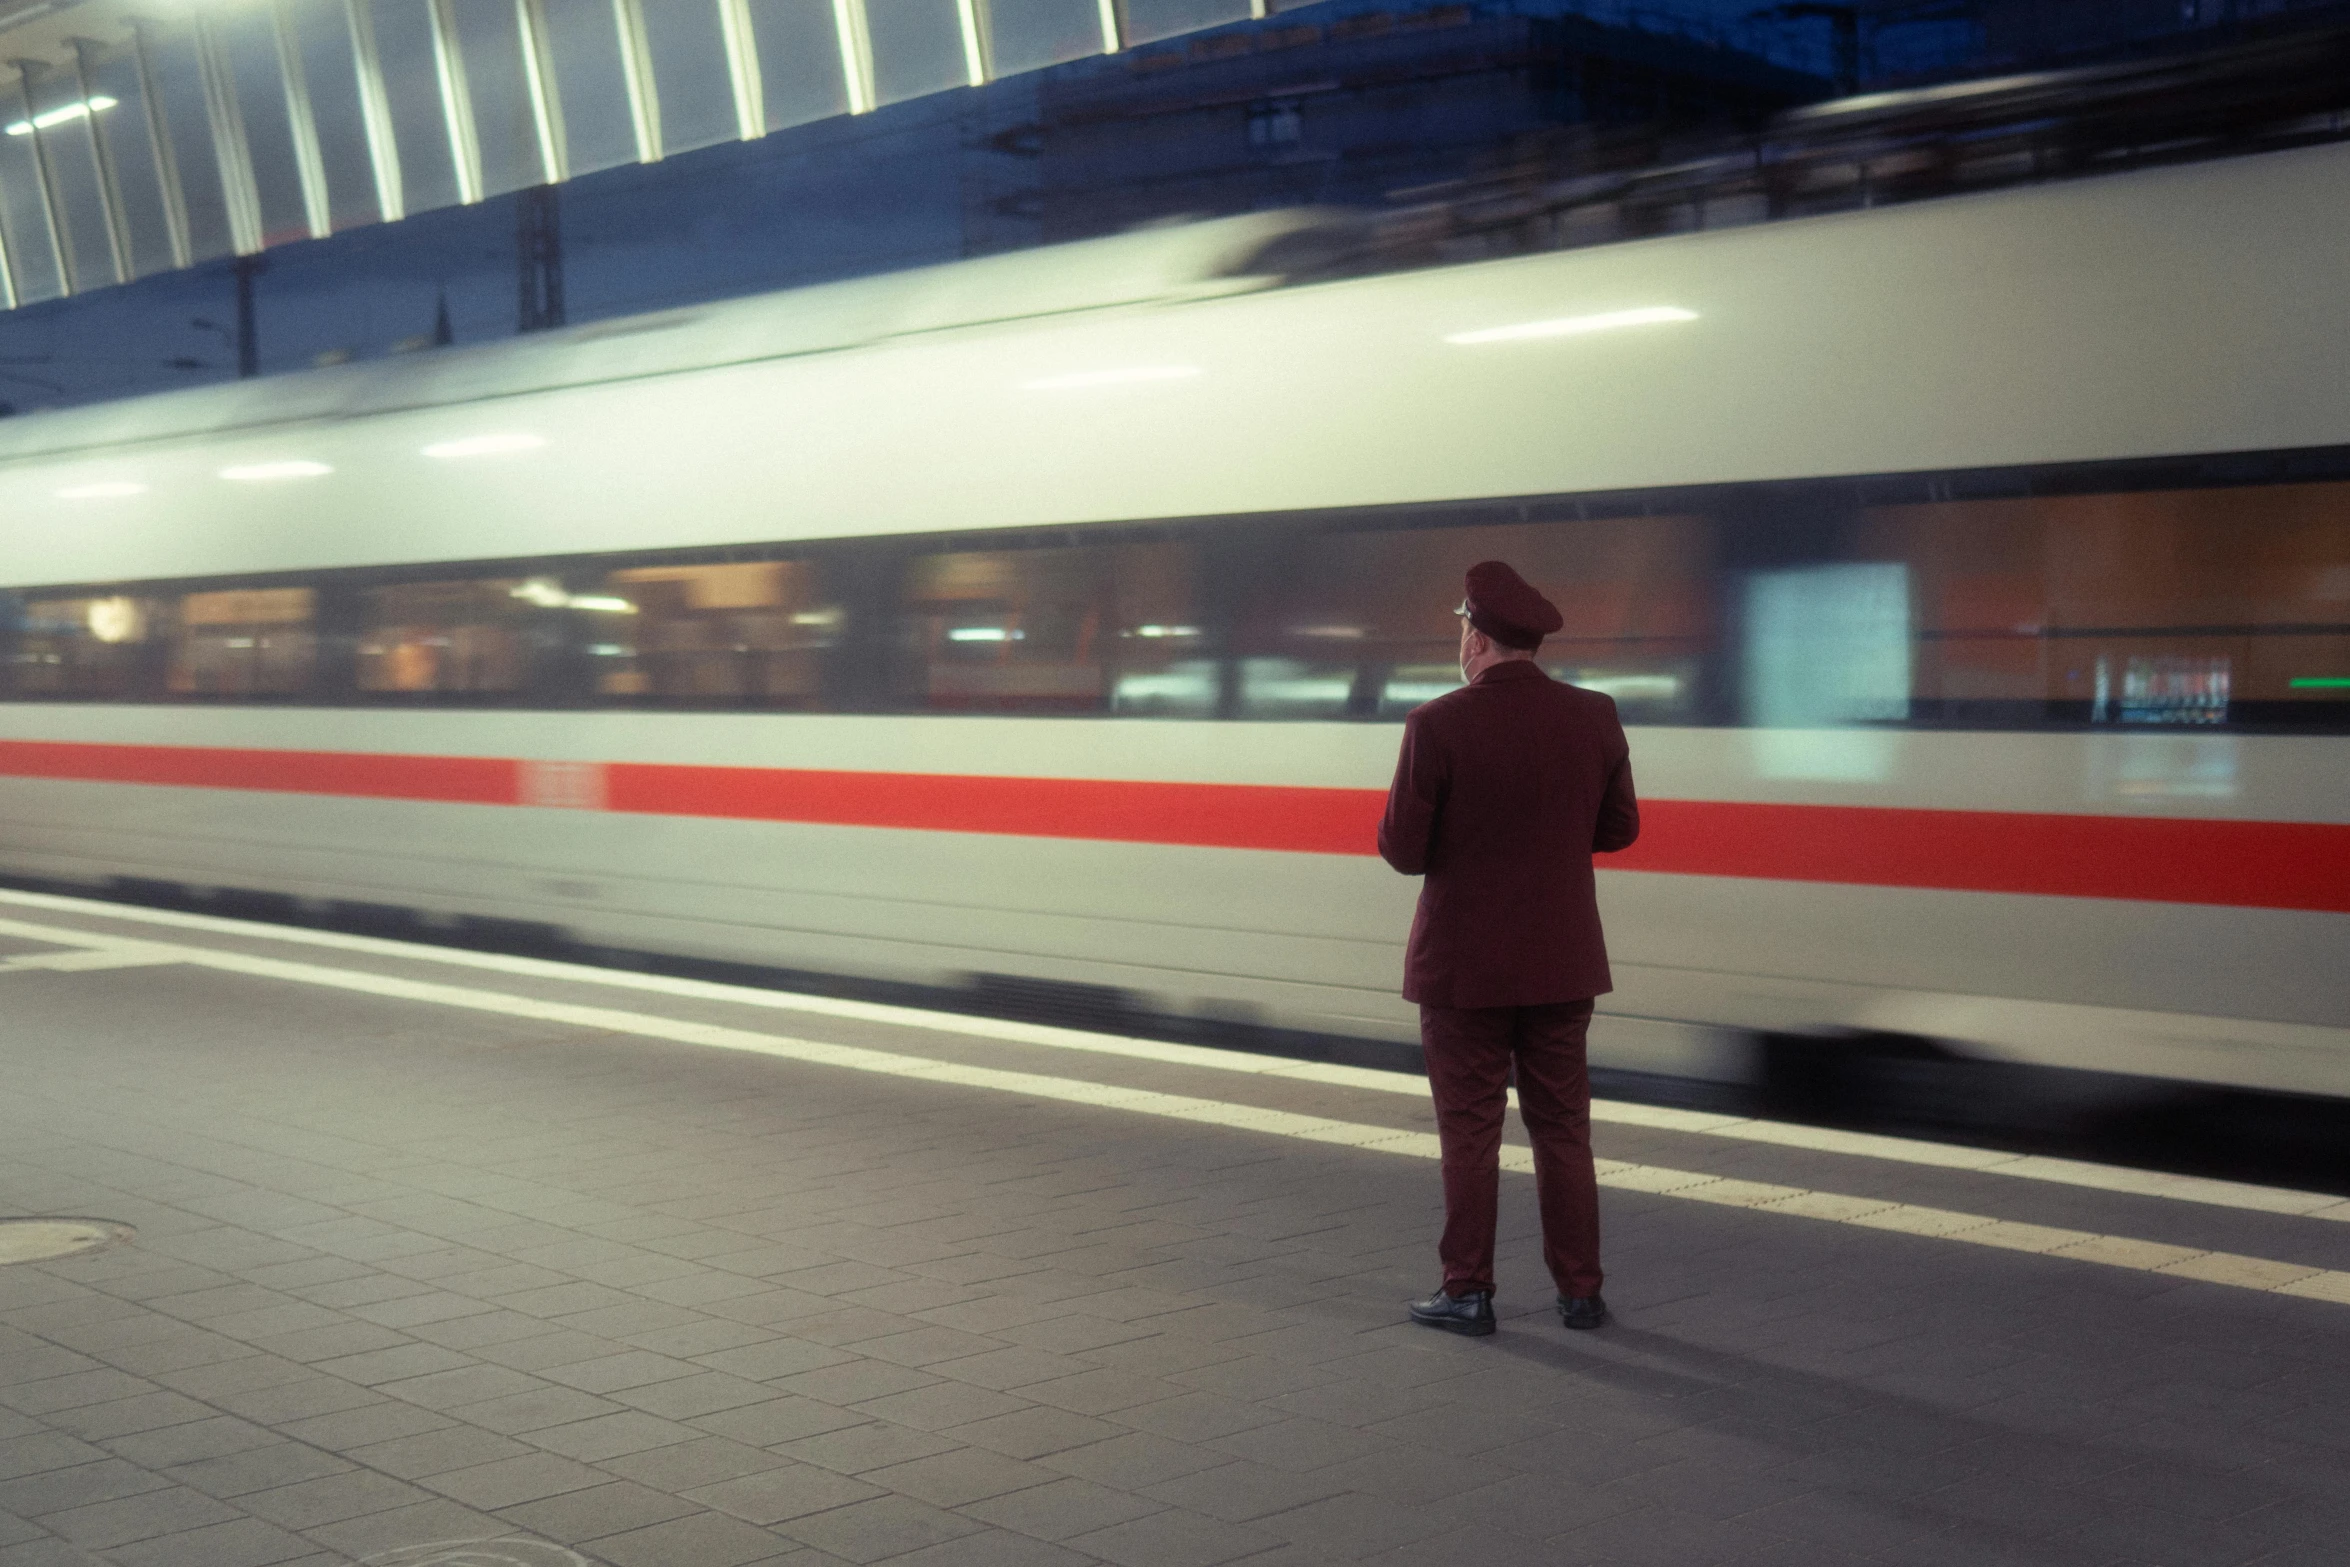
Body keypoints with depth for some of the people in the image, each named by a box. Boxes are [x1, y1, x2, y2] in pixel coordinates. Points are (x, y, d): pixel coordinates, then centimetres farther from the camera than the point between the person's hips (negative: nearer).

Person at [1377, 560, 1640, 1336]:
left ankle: (1468, 1293, 11)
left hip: (1464, 965, -3)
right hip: (1562, 960, 4)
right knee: (1563, 1127, 12)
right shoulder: (1594, 717, -2)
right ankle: (1580, 1291, 17)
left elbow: (1403, 850, -12)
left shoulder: (1438, 726, -15)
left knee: (1469, 1132, 6)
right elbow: (1618, 829, 7)